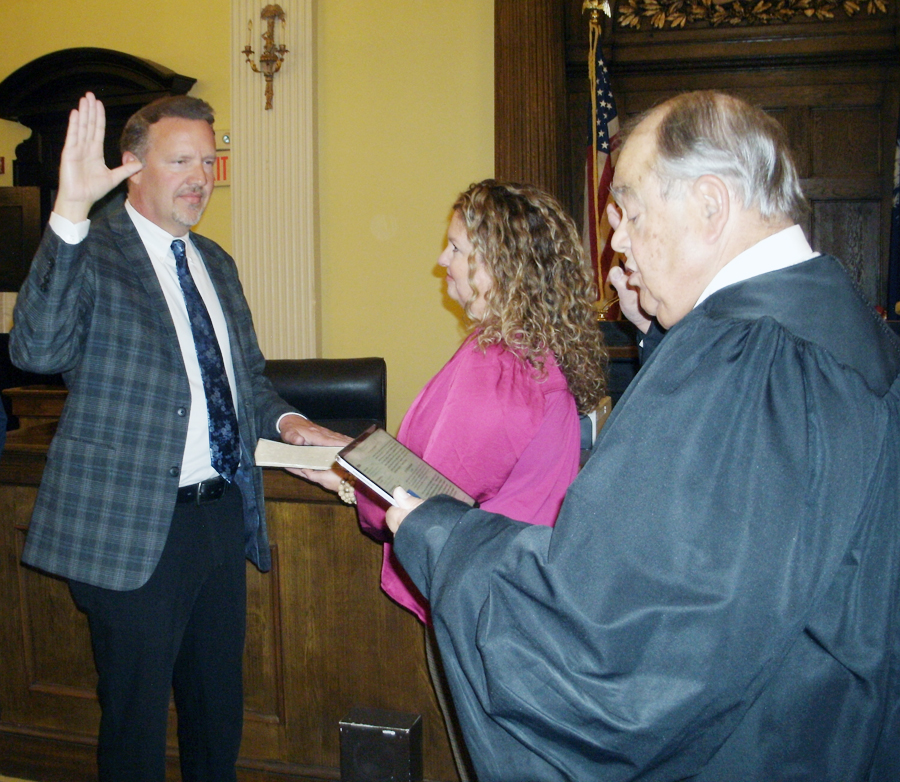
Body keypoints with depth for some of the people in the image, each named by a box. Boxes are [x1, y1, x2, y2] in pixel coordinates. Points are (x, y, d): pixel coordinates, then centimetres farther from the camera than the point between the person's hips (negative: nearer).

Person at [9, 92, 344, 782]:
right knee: (136, 722, 9)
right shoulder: (90, 255, -10)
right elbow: (37, 350, -29)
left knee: (219, 711, 21)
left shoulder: (216, 263, 13)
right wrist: (70, 213, -37)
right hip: (134, 528, -7)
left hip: (225, 513, 7)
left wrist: (285, 421, 1)